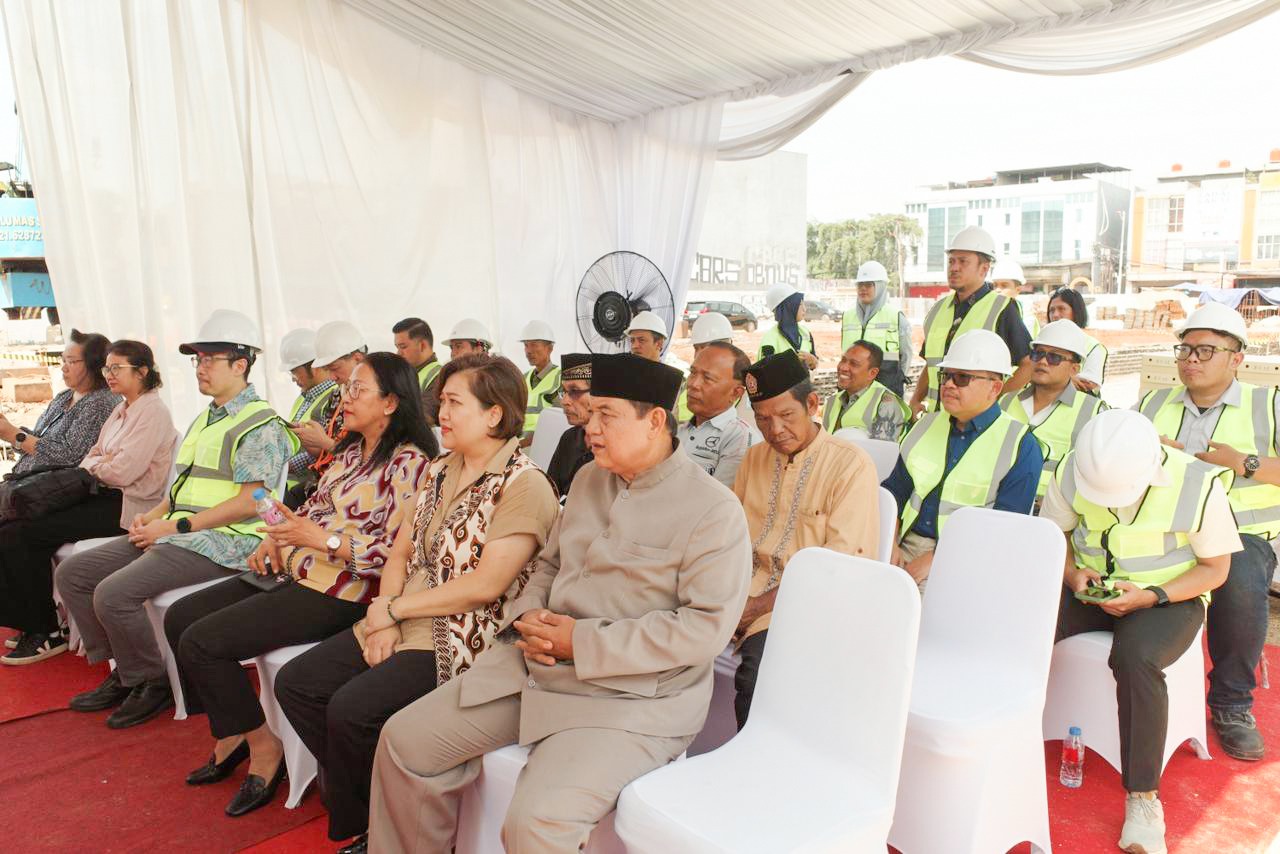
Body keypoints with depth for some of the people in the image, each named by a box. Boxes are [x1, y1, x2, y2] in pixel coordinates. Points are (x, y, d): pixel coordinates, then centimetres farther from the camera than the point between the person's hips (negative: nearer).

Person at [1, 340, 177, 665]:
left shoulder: (152, 411, -12)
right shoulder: (122, 411, 18)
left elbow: (122, 471, -20)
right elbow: (90, 460, 17)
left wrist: (95, 464, 0)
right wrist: (101, 463, -5)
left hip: (125, 508, -9)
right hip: (104, 497, 9)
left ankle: (46, 632, 0)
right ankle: (30, 622, 9)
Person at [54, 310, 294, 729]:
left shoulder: (260, 425, -11)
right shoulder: (203, 420, 21)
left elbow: (250, 503, -19)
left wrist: (176, 525, -17)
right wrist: (152, 516, 5)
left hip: (224, 541, -10)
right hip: (176, 533, 10)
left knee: (113, 593, -24)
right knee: (71, 573, 6)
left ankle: (152, 683, 0)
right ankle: (123, 672, 14)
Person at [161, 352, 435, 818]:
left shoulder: (409, 463, -15)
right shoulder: (349, 451, 15)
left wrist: (323, 540, -22)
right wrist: (273, 540, 2)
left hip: (339, 590, -10)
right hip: (293, 571, 10)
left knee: (201, 641, -14)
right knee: (179, 617, 8)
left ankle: (263, 747, 6)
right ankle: (230, 736, 20)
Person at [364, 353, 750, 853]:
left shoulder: (713, 509, -13)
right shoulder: (588, 479, 10)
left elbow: (706, 626, -19)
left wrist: (583, 642, -20)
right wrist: (528, 615, -3)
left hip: (633, 696, -7)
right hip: (537, 664, 7)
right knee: (406, 739, 4)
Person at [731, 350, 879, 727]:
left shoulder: (852, 465, -7)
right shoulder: (754, 458, 15)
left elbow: (842, 565, -13)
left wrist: (761, 605, -16)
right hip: (745, 585, 6)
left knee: (757, 670, -33)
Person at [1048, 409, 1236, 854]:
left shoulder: (1199, 484, -17)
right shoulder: (1071, 472, -10)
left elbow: (1214, 568, -7)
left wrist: (1151, 596, -21)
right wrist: (1072, 572, -16)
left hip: (1169, 598, -2)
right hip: (1090, 588, 3)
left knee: (1134, 658, -35)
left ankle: (1143, 798, -21)